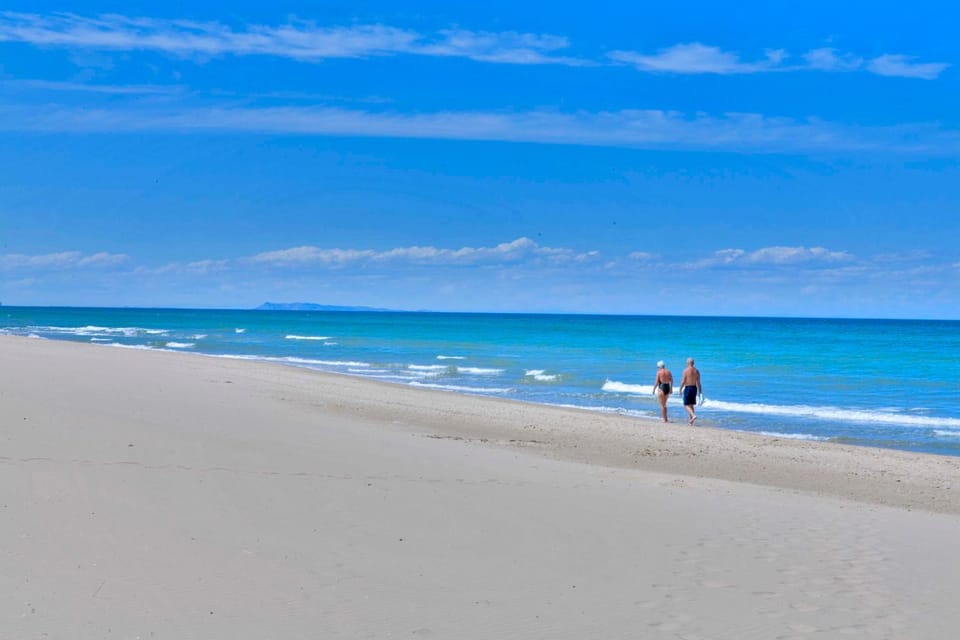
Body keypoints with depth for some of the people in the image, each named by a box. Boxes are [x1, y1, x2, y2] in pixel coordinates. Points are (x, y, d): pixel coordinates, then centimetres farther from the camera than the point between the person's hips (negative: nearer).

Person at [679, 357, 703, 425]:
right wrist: (699, 391, 8)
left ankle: (693, 415, -23)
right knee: (691, 405, 16)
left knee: (686, 405, -2)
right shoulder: (696, 371, 4)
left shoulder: (686, 370, -11)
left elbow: (683, 381, -13)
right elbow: (698, 382, 4)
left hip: (688, 388, -6)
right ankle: (691, 419, 17)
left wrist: (680, 389, -3)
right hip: (694, 388, 6)